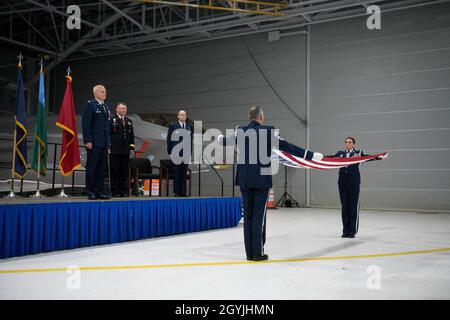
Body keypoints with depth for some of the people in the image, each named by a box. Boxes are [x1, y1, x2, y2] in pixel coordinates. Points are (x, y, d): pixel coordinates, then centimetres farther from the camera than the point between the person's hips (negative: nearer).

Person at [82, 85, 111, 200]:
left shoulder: (106, 107, 19)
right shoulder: (90, 105, -4)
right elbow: (86, 124, -10)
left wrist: (109, 142, 14)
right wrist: (88, 141, -17)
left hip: (104, 143, 7)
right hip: (94, 143, -7)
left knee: (102, 167, 7)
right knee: (91, 167, -2)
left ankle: (99, 191, 12)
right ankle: (90, 192, 4)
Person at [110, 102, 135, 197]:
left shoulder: (129, 121, 18)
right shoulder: (111, 120, 0)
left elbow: (131, 135, 18)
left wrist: (132, 147, 9)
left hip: (125, 151, 5)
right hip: (114, 151, -5)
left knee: (124, 172, 7)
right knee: (114, 171, -1)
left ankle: (123, 191, 13)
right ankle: (114, 192, 4)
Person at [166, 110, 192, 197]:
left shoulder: (189, 127, 11)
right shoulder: (173, 126, 2)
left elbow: (191, 140, 12)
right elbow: (169, 139, 1)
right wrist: (169, 152, -4)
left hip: (186, 154, 3)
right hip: (176, 153, -3)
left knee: (184, 173, 4)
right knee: (176, 173, -1)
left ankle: (183, 191, 10)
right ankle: (176, 192, 5)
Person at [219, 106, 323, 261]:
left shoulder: (240, 131, 3)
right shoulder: (268, 131, -7)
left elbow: (226, 141, 21)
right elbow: (286, 146, -10)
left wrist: (220, 138, 46)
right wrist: (311, 155, -6)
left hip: (244, 179, 4)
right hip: (261, 179, -4)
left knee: (247, 215, 9)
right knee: (259, 216, 1)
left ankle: (249, 253, 13)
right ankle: (258, 253, 4)